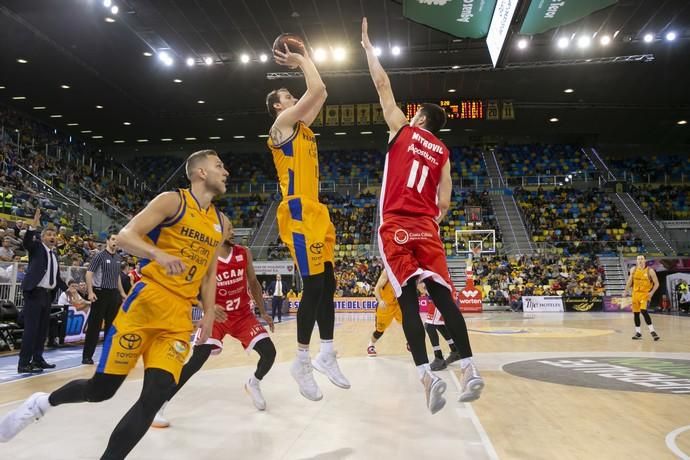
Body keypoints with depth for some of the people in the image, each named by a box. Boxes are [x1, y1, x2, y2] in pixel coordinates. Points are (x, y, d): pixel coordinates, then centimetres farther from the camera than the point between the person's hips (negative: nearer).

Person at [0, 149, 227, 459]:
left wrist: (209, 313, 12)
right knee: (101, 388, 4)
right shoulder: (173, 200, -4)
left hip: (180, 317, 5)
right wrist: (158, 254, -30)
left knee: (155, 397, -11)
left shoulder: (219, 222, 15)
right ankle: (43, 402, 35)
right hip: (147, 302, -5)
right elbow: (125, 236, -12)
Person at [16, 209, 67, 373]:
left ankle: (37, 359, 22)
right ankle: (23, 363, -4)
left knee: (43, 329, 12)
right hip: (35, 292, -7)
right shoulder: (36, 247, 1)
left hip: (48, 294, 7)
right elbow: (26, 242, -23)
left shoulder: (54, 254, 17)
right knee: (31, 328, -8)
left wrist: (68, 289, 17)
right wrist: (33, 226, -36)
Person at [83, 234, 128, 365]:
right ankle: (87, 356, 4)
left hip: (114, 293, 6)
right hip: (100, 292, -6)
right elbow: (89, 273, -10)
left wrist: (122, 292, 18)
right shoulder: (100, 256, -7)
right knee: (94, 325, -3)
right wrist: (90, 292, -18)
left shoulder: (118, 258, 11)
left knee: (111, 325, 9)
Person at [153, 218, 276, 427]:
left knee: (269, 352, -6)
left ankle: (253, 384, 28)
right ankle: (157, 407, -7)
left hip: (243, 315, 4)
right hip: (217, 316, -4)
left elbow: (253, 283, 8)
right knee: (195, 361, -19)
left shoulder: (244, 253, -4)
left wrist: (263, 312, 7)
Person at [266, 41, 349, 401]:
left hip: (315, 212, 9)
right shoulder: (283, 123, -5)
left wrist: (302, 61, 26)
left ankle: (326, 355, 17)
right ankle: (302, 362, 3)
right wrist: (301, 60, 3)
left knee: (327, 284, 8)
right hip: (298, 214, -9)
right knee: (314, 286, -9)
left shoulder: (301, 127, 20)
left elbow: (321, 93, 27)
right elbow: (315, 91, -12)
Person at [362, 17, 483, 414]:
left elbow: (382, 84, 17)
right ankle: (470, 370, -2)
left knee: (409, 299, -7)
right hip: (427, 228, 3)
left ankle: (427, 376, -15)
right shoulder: (443, 153, 19)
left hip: (396, 226, -3)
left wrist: (368, 46, 29)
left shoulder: (402, 130, 11)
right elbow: (444, 204, 13)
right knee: (443, 296, 3)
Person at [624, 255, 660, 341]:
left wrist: (652, 292, -18)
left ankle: (652, 331, -15)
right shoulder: (633, 270, 2)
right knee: (635, 313, 7)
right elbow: (630, 281, 13)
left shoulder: (650, 271, -9)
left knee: (644, 311, -22)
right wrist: (626, 292, 13)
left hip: (645, 294, -5)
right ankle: (638, 333, 18)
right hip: (636, 293, 5)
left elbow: (656, 283, -5)